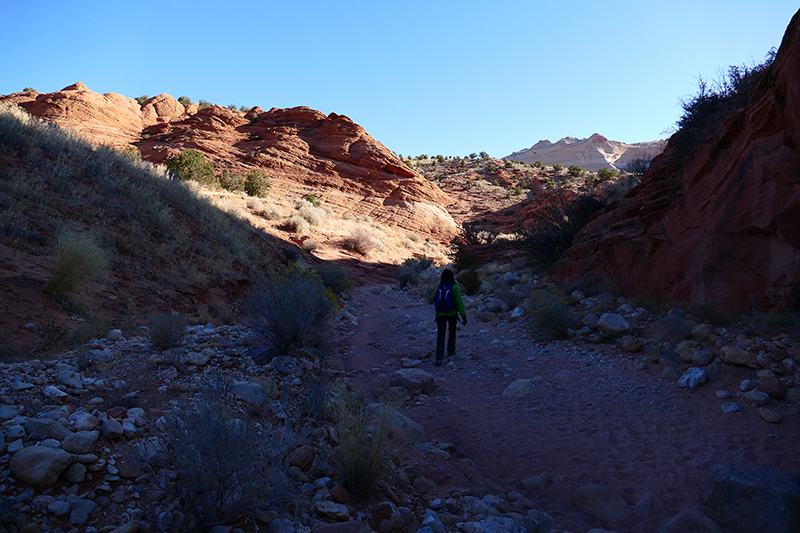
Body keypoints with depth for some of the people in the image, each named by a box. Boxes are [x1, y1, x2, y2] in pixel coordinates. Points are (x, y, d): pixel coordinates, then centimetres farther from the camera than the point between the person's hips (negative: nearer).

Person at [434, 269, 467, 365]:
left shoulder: (439, 287, -2)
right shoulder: (455, 287, -11)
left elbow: (436, 300, 8)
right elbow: (459, 302, -13)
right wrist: (463, 315, -8)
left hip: (440, 314, 1)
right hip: (452, 314, -1)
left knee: (440, 336, 3)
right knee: (452, 332, 24)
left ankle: (439, 358, -9)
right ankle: (450, 352, 35)